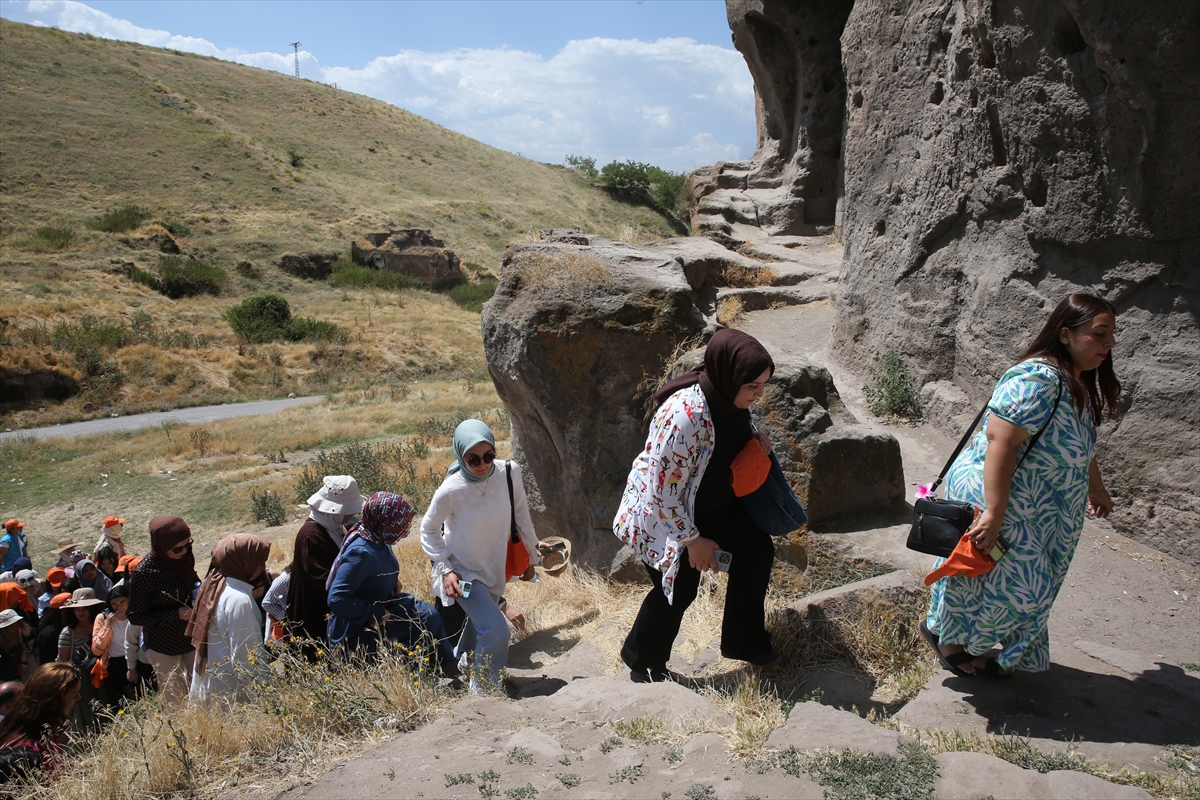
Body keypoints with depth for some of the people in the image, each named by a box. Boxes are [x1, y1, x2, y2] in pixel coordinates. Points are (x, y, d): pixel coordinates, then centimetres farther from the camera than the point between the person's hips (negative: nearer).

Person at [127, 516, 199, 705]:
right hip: (164, 647, -4)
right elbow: (136, 617, -15)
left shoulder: (186, 557, -8)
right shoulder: (143, 573, -23)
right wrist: (177, 614, -22)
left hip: (192, 639, 5)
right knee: (177, 703, 6)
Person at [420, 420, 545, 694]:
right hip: (462, 569, -4)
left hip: (494, 565, 5)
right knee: (495, 629, -16)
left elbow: (521, 516, -4)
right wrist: (445, 569, -17)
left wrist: (531, 557, 5)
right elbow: (428, 529, -10)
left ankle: (462, 663, 55)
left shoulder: (509, 473, -21)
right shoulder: (451, 490, -28)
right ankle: (483, 690, 8)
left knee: (480, 622, 24)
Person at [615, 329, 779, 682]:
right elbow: (663, 490, -29)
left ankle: (744, 641, 23)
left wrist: (756, 440, -11)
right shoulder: (684, 416, -38)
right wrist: (692, 540, -19)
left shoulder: (731, 397, -13)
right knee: (679, 589, 1)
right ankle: (643, 663, 28)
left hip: (715, 502, 8)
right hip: (663, 513, -8)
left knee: (757, 550, 4)